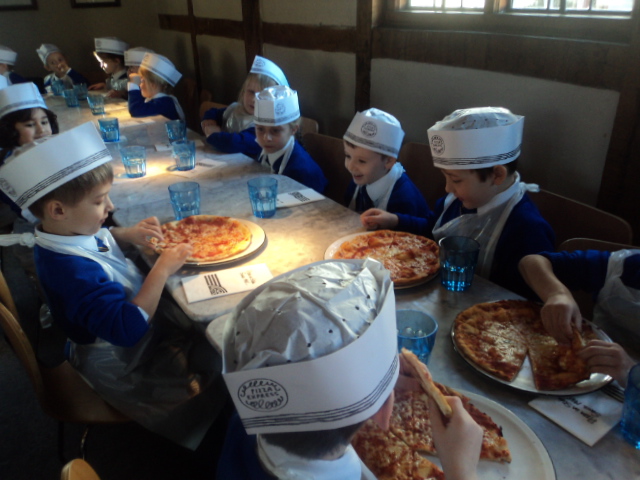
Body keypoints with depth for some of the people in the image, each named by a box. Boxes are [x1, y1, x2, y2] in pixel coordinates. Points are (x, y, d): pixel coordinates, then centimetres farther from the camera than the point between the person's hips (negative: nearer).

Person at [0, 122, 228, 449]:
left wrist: (126, 235, -5)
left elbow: (98, 239, 17)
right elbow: (128, 328, -42)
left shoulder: (75, 233, -9)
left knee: (203, 332, 19)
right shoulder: (74, 271, -39)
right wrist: (162, 270, -35)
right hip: (122, 364, -9)